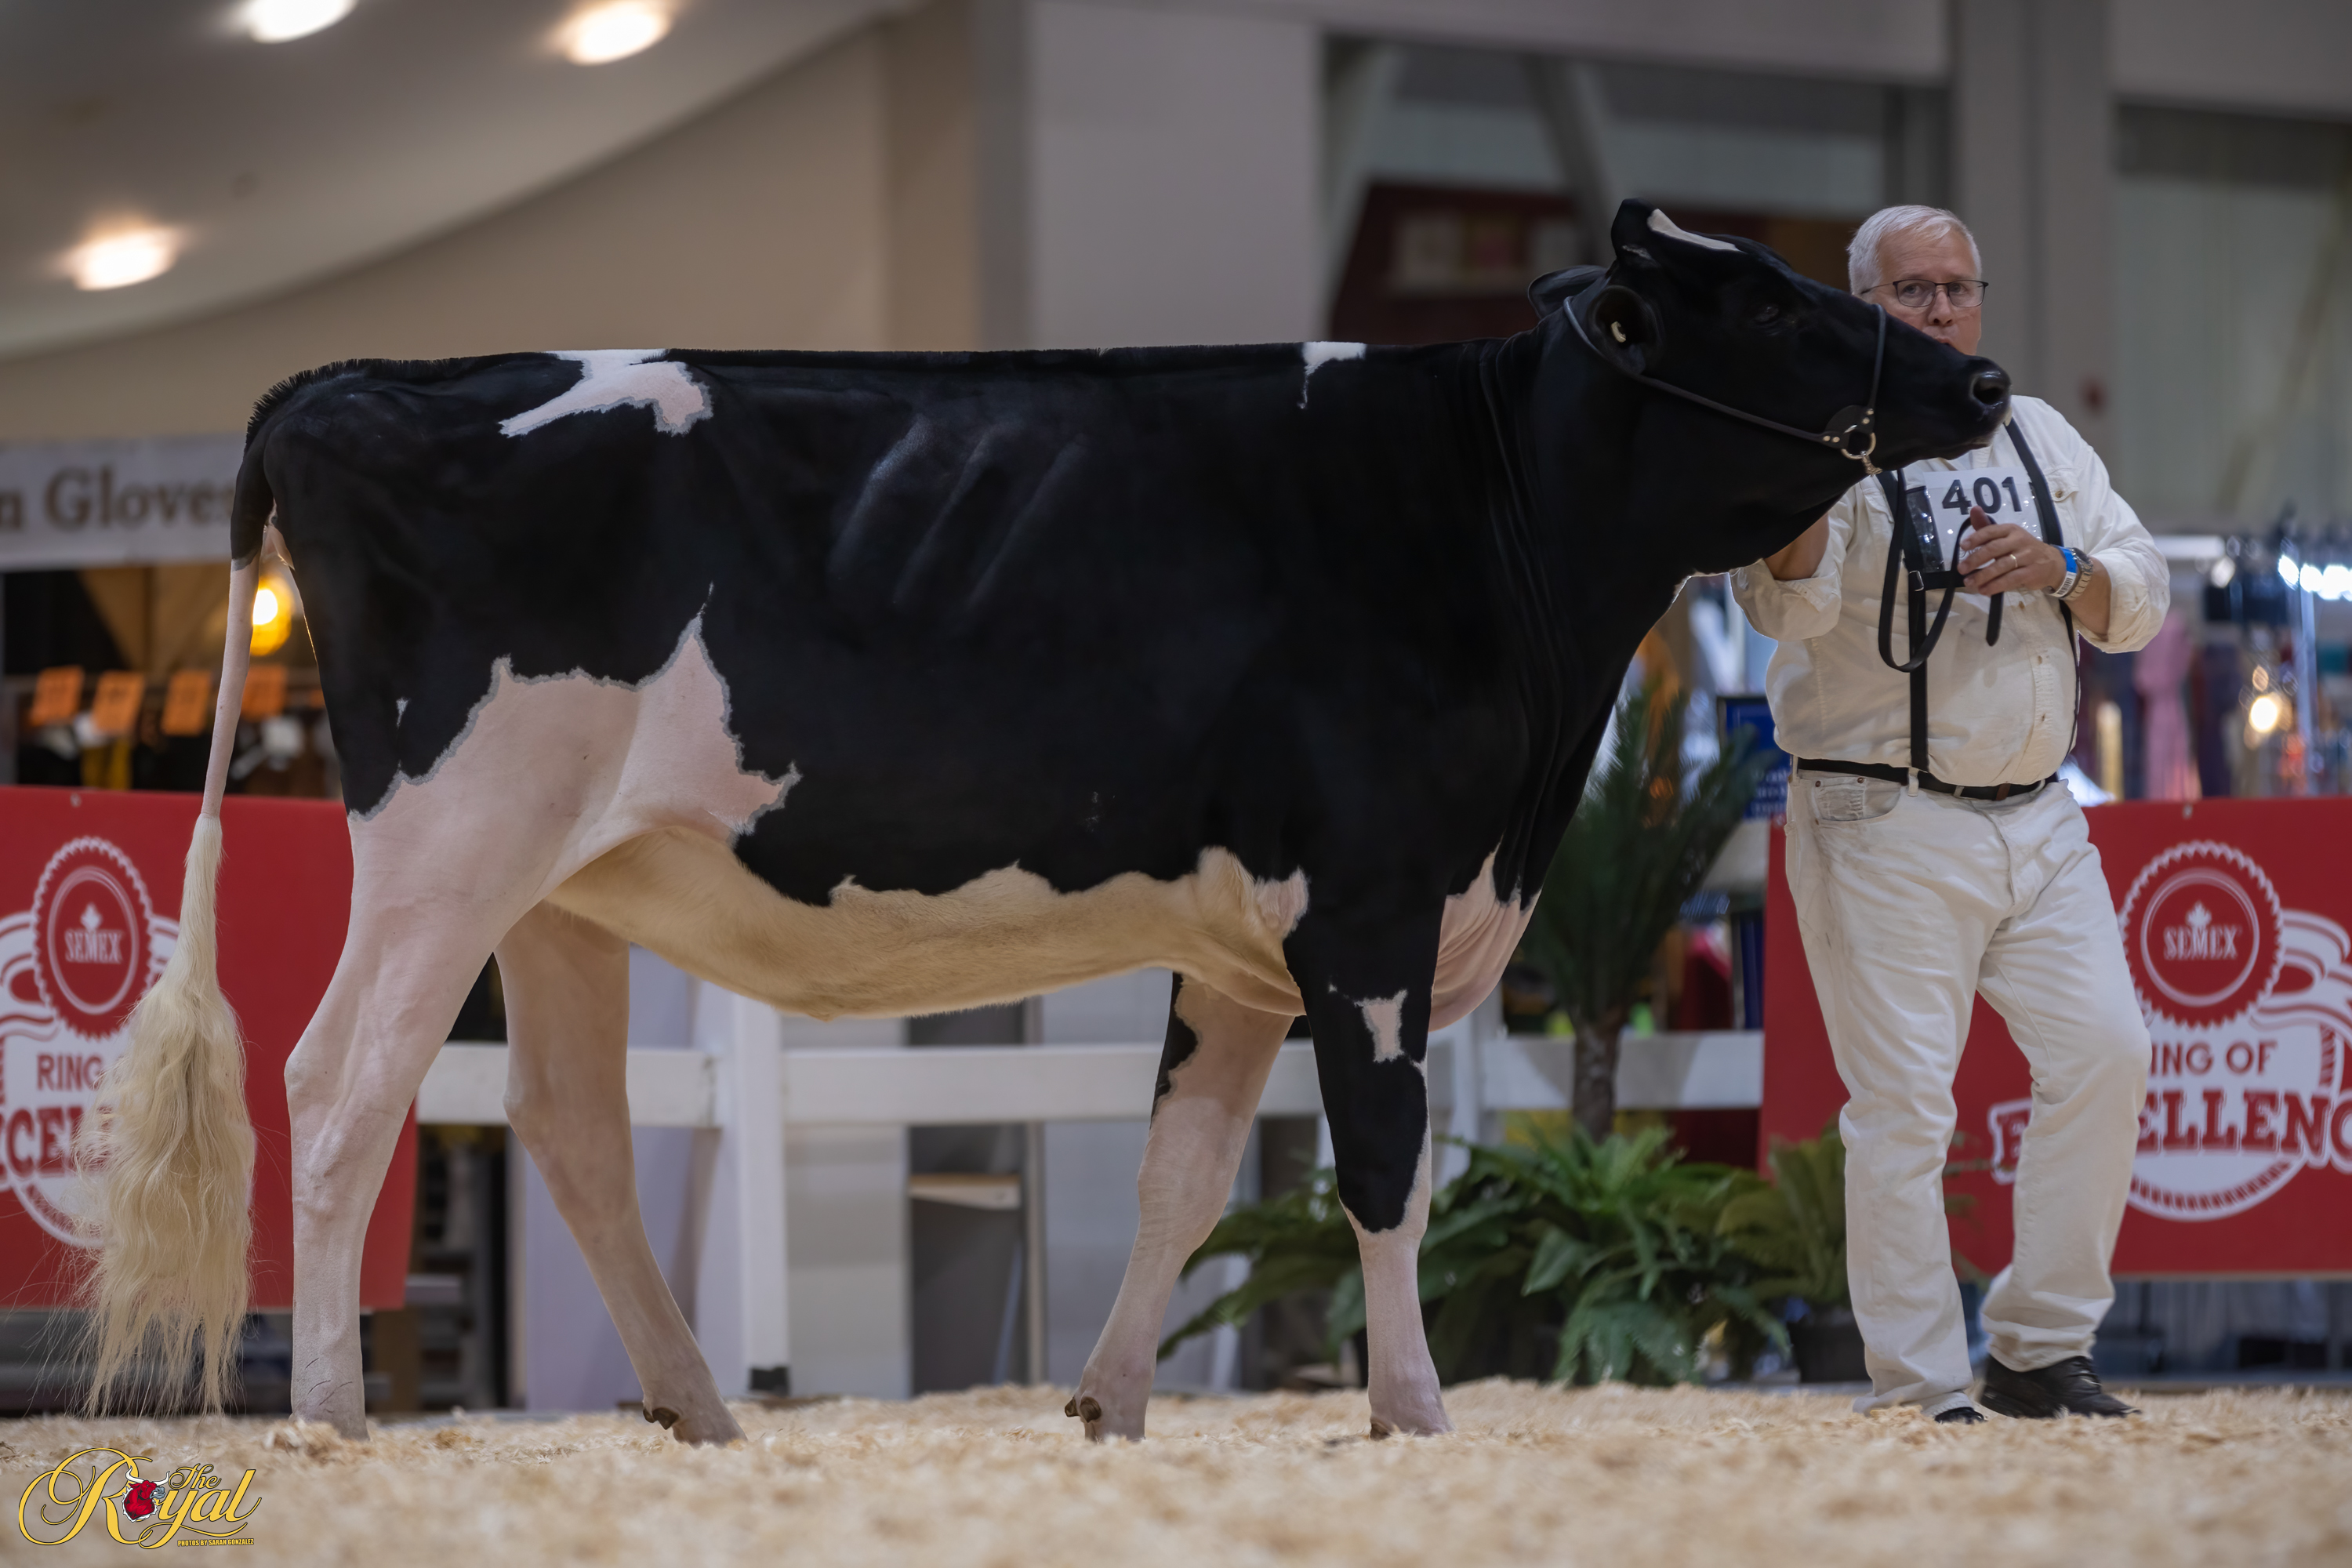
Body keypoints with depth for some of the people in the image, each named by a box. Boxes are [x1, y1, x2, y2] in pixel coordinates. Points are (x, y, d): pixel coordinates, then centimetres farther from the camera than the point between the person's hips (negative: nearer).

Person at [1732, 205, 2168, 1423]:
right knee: (1904, 1104, -7)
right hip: (1883, 827, -5)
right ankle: (1919, 1396, -2)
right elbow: (1789, 603, -20)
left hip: (2035, 818, 5)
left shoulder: (2039, 439, 14)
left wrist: (2060, 569, -11)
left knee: (2104, 1053, -2)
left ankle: (2038, 1350, 10)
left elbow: (2141, 602, 11)